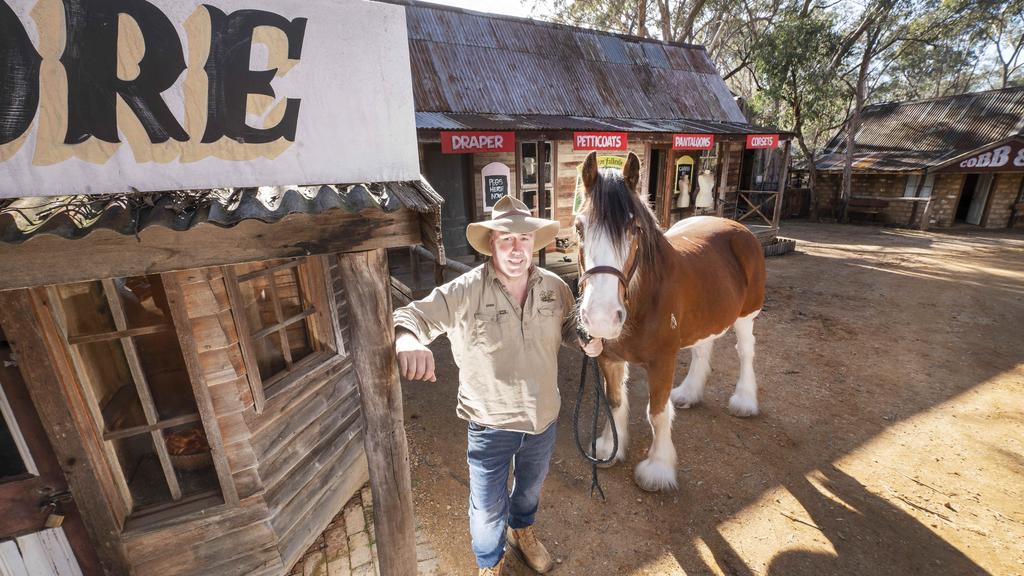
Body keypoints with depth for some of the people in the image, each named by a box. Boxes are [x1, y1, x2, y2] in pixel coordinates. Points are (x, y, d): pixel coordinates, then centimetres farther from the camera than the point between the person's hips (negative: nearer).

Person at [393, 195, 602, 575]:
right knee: (487, 508, 18)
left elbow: (568, 324, 8)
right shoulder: (463, 292, -22)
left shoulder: (554, 287, -10)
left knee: (531, 487, 31)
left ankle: (522, 530, 67)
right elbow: (414, 315, -21)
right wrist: (407, 339, -45)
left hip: (543, 418, 4)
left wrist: (585, 340, -15)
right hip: (490, 425, -3)